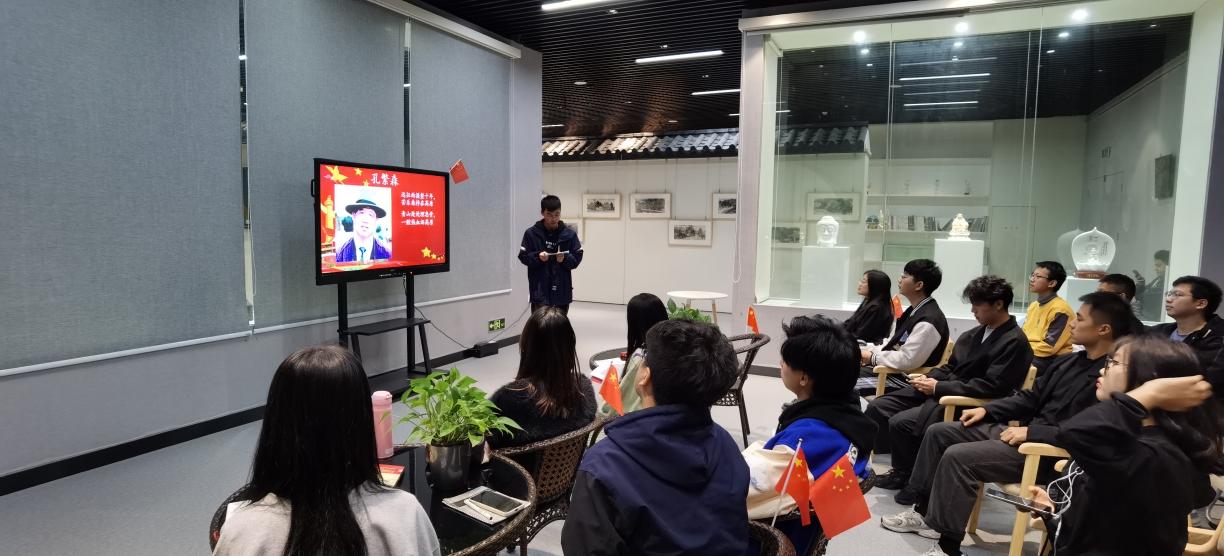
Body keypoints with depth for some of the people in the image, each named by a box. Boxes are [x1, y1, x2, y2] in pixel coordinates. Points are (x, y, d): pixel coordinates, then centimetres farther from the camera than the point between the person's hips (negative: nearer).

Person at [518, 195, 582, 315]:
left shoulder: (569, 234, 1)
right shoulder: (531, 233, -2)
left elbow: (577, 258, 3)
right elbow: (523, 257, 1)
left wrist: (565, 258, -17)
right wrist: (537, 257, -17)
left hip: (562, 291, 2)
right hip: (540, 291, -2)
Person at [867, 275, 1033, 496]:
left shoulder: (1015, 342, -12)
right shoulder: (975, 333, 14)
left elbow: (991, 387, -20)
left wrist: (938, 387, -18)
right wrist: (929, 379, -2)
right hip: (940, 391, 9)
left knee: (900, 423, -24)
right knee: (878, 407, -3)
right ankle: (903, 468, 10)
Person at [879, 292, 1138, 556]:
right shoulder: (1068, 361, 12)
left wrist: (1031, 432, -23)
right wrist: (986, 410, 8)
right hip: (1025, 430, 10)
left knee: (957, 456, -25)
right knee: (938, 432, 4)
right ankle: (924, 511, 12)